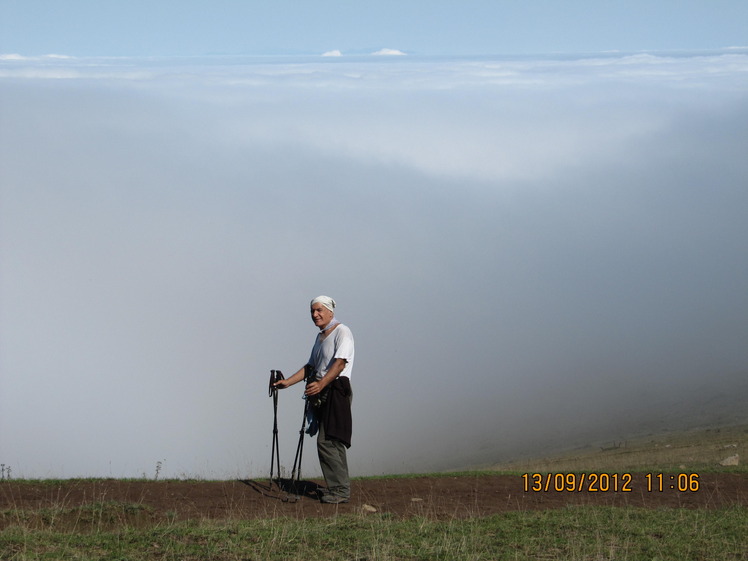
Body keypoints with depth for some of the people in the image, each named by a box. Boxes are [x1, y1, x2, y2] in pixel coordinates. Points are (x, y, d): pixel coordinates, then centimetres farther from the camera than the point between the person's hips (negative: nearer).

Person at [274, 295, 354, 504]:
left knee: (327, 441, -14)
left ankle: (339, 490, -11)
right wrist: (287, 382, 15)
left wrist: (321, 384, -31)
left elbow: (339, 363, -19)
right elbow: (310, 367, 26)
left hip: (337, 390, -9)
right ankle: (340, 488, 11)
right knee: (332, 442, 8)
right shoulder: (320, 337, 22)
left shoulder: (342, 332, -7)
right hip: (322, 393, 9)